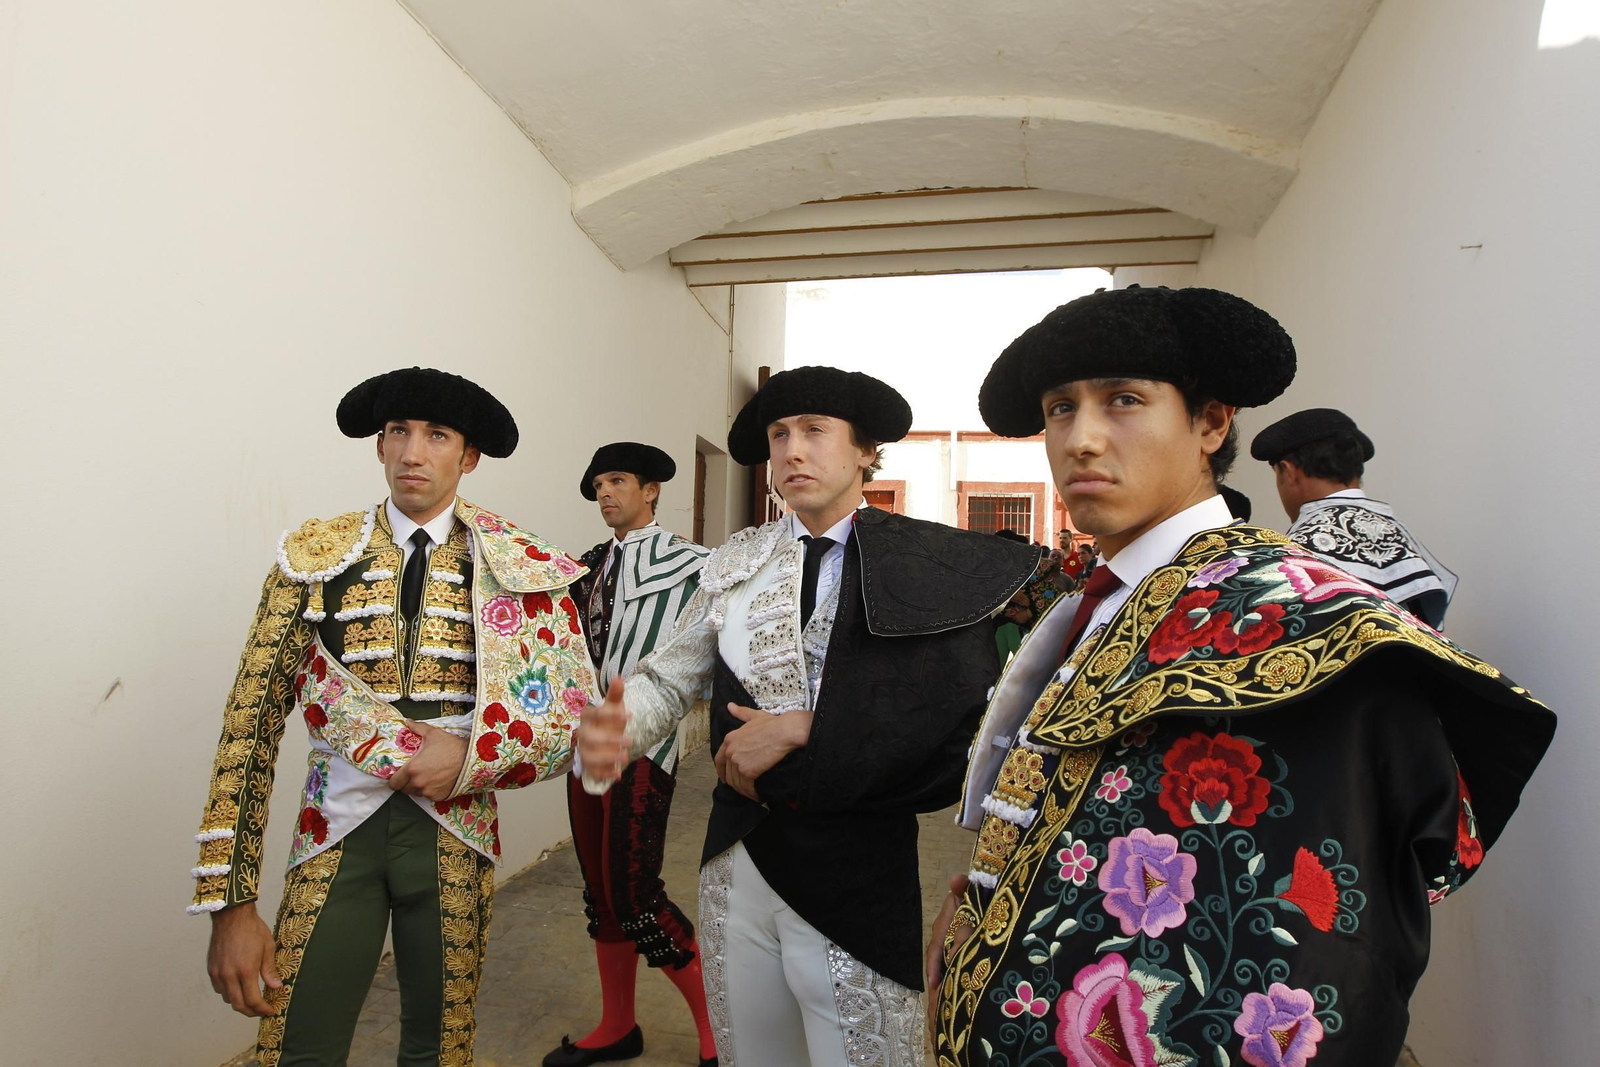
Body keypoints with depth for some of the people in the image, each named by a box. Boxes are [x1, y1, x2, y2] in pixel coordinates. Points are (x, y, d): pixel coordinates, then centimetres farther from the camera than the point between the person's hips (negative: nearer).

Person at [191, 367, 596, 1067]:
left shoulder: (523, 569, -3)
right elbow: (252, 721, -3)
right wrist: (230, 904, -8)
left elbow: (574, 718, -2)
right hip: (337, 831, 0)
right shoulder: (314, 557, -1)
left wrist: (469, 758, -17)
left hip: (454, 835, 1)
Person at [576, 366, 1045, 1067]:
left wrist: (801, 732, -21)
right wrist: (611, 731, -20)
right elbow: (669, 677, 1)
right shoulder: (734, 563, 3)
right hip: (736, 869, 4)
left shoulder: (933, 566, -10)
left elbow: (958, 726, -18)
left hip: (856, 884, -4)